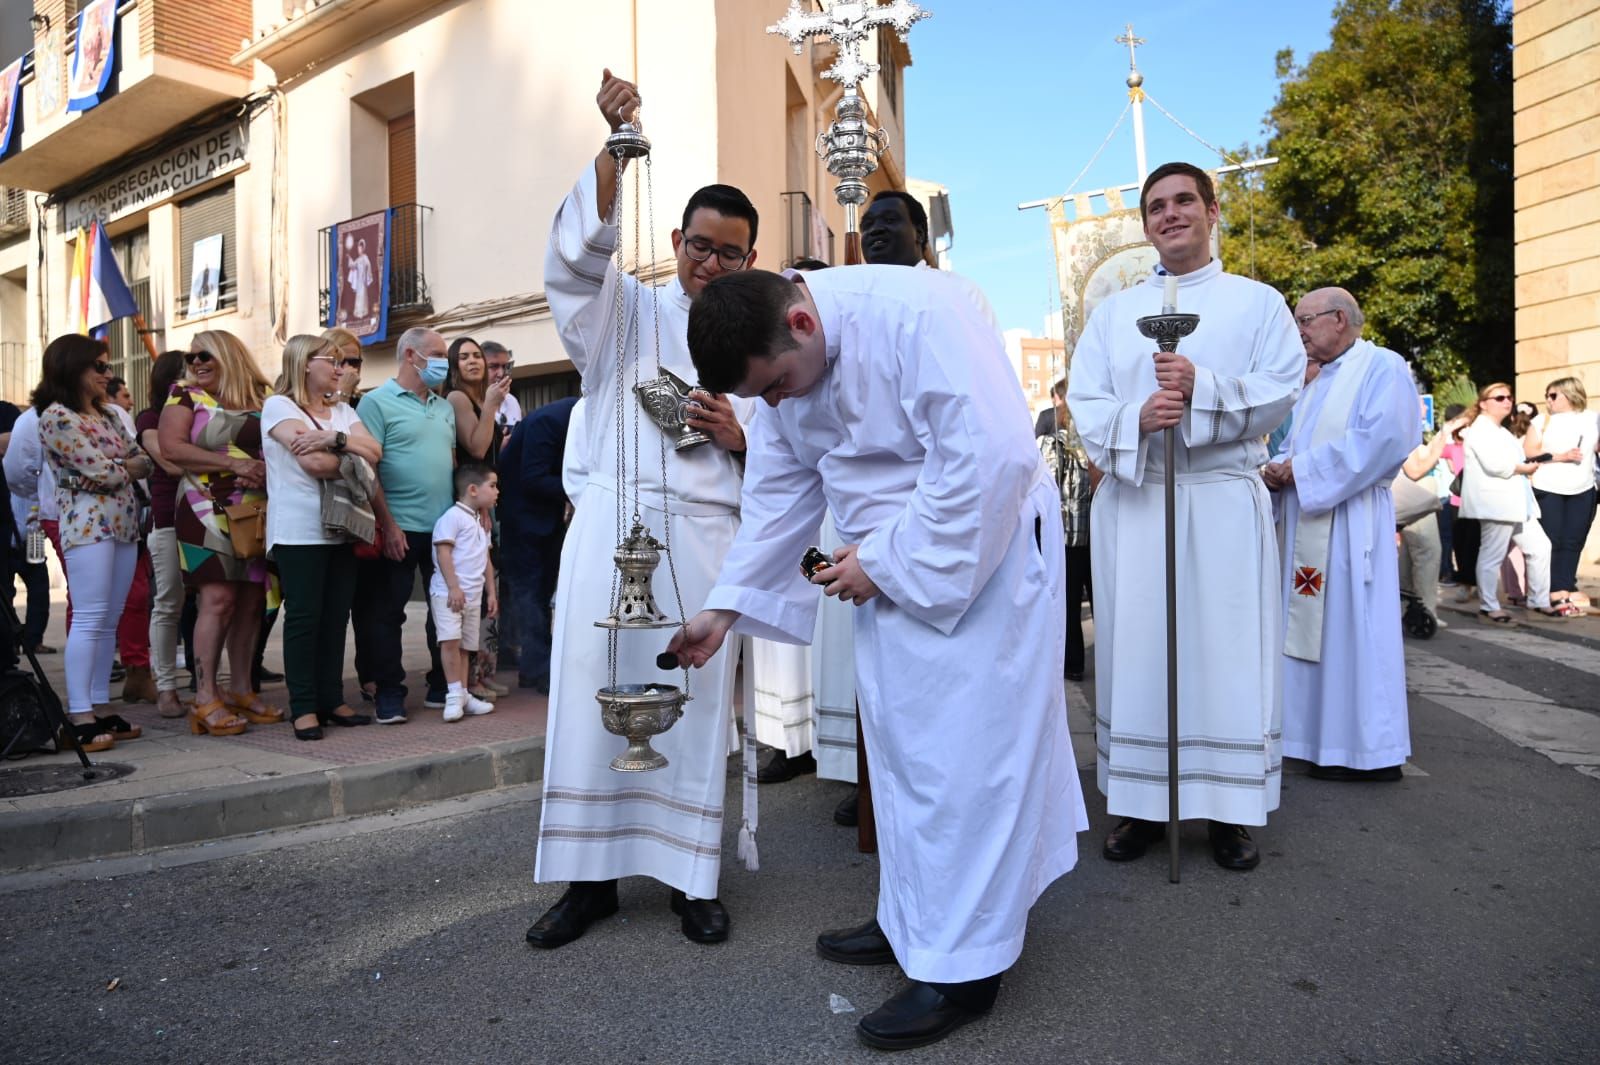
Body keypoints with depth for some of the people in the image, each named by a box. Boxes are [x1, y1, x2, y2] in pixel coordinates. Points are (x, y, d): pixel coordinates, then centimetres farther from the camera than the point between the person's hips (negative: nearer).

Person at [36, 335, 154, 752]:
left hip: (123, 522, 8)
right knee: (89, 619, -10)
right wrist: (130, 469, 7)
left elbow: (138, 458, 14)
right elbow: (100, 472, -13)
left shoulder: (106, 413, 18)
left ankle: (98, 708, 12)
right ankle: (80, 716, -8)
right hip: (88, 522, -8)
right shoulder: (56, 416, -7)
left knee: (109, 622, 7)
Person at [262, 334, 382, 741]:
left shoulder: (342, 410, 18)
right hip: (299, 531, -5)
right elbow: (312, 463, -15)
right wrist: (355, 457, 1)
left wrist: (335, 439, -14)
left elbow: (374, 452, 2)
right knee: (304, 616, -3)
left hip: (342, 528, 6)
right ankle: (304, 707, 3)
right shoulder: (279, 406, -1)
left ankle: (332, 699, 13)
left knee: (336, 615, 6)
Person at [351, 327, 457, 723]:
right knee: (387, 612, 3)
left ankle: (442, 687, 22)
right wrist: (388, 525, -15)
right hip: (400, 529, -6)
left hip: (444, 527, 6)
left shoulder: (445, 407, 15)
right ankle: (389, 693, 14)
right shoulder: (378, 402, -4)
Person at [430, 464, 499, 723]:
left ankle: (462, 695, 16)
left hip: (473, 595, 8)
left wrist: (491, 593, 18)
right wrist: (454, 587, -20)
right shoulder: (453, 517, -9)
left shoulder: (482, 522, 18)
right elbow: (443, 552, -16)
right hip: (448, 593, -8)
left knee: (465, 645, 10)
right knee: (450, 640, -16)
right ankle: (454, 695, -10)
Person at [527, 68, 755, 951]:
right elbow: (575, 256, -9)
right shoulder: (627, 311, 12)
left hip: (706, 537, 1)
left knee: (695, 699, 1)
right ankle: (591, 876, 11)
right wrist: (616, 146, -18)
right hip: (612, 524, 0)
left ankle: (691, 878, 15)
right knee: (593, 691, -2)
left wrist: (735, 438, -8)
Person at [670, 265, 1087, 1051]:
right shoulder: (780, 368, 1)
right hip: (890, 569, 8)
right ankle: (913, 921, 29)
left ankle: (960, 967, 10)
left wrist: (886, 560, -21)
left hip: (979, 557, -7)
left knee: (964, 754, -3)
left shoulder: (913, 312, -24)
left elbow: (992, 453, -28)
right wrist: (724, 607, 4)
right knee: (902, 749, 13)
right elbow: (779, 497, 8)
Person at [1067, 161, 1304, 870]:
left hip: (1223, 501, -1)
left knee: (1223, 650, -1)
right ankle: (1143, 804, 12)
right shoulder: (1113, 311, 15)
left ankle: (1228, 810, 11)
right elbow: (1083, 402, 4)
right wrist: (1137, 418, -16)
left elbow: (1281, 389, -1)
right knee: (1136, 649, 2)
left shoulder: (1257, 302, 11)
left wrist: (1202, 386, -17)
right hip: (1131, 503, 2)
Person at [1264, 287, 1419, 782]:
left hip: (1349, 523, -8)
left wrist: (1300, 469, -15)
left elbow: (1381, 439, -18)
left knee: (1351, 629, -5)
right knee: (1312, 627, 8)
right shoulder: (1315, 384, 21)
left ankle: (1370, 750, 4)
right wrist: (1279, 470, -2)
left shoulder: (1383, 367, -4)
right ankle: (1325, 738, 16)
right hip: (1306, 523, 8)